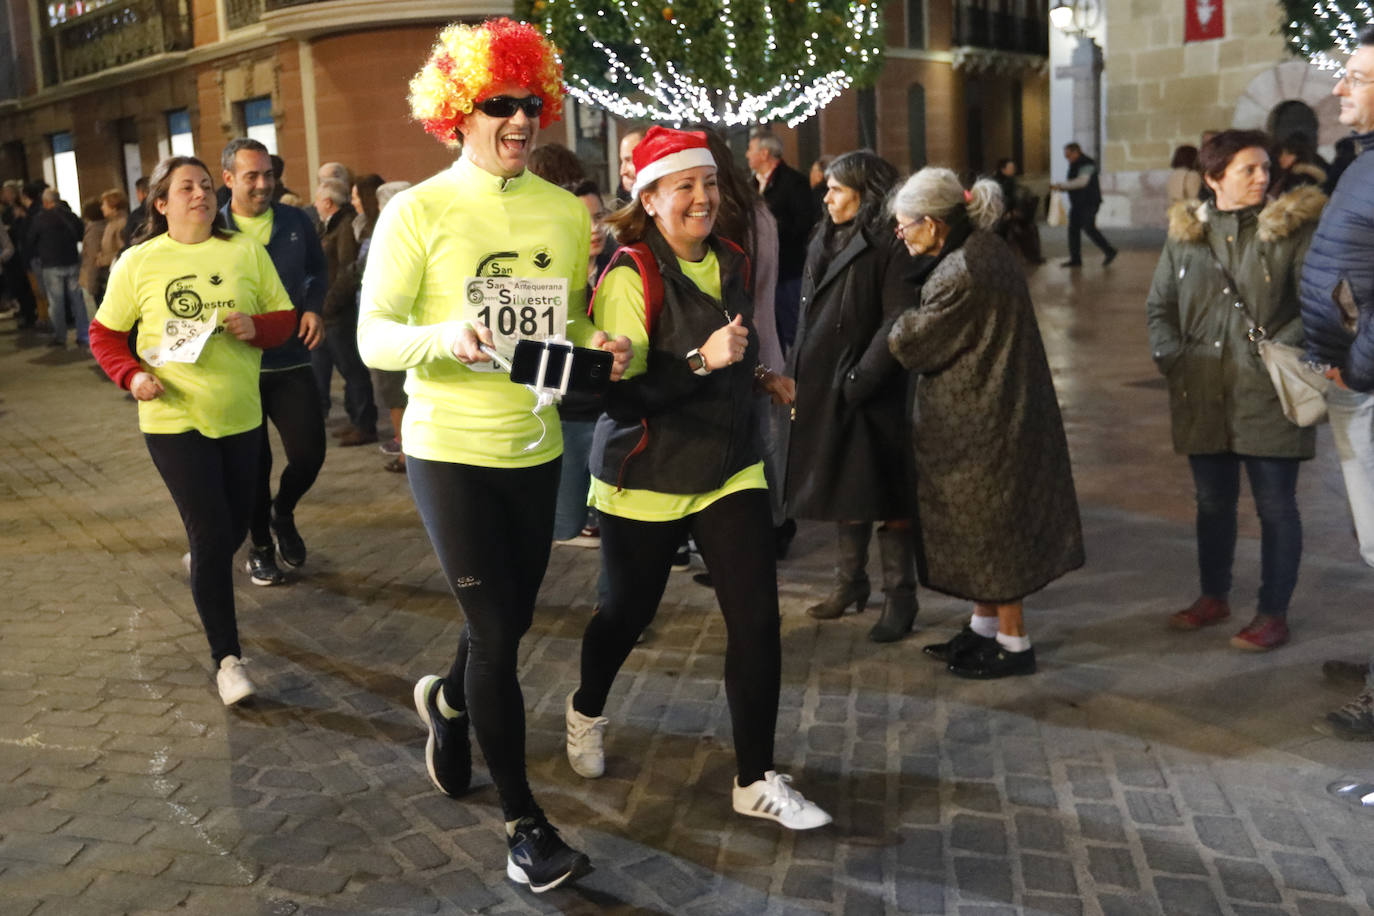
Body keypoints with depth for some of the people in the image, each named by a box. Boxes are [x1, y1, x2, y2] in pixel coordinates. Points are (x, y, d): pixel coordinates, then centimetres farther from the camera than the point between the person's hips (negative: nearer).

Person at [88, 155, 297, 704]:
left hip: (241, 415, 3)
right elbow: (105, 334, 5)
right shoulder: (138, 263, -3)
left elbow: (284, 317, 4)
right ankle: (227, 658, 4)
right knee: (211, 535, -8)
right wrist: (132, 375, -13)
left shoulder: (245, 251, 0)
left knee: (234, 528, 16)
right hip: (174, 418, -3)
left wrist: (258, 327, -17)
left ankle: (205, 574, 52)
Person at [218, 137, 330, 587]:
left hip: (291, 361, 2)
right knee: (254, 463, 8)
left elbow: (318, 270, 16)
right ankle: (260, 547, 30)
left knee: (309, 453, -2)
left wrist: (314, 308, -2)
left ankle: (283, 512, 31)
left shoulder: (296, 222, 1)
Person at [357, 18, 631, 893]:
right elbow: (373, 337, -12)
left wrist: (604, 345, -9)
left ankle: (449, 701, 52)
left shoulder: (567, 212, 2)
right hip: (450, 449, -5)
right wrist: (443, 336, -32)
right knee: (495, 631, -2)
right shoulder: (418, 211, -10)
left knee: (513, 620, 17)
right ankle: (524, 822, 15)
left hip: (536, 448, 5)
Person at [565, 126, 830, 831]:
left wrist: (757, 375, 9)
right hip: (647, 480, -5)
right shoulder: (631, 275, -15)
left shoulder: (730, 263, 6)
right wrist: (704, 360, -31)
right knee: (628, 612, 13)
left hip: (730, 470, 5)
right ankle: (586, 712, 46)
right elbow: (620, 394, -23)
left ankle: (756, 781, 9)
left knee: (756, 620, -4)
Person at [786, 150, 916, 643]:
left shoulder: (889, 247, -11)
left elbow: (896, 325, -18)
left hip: (871, 395, -8)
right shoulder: (825, 242, 12)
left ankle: (899, 597, 11)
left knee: (883, 495, 0)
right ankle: (850, 582, 31)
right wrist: (794, 377, 9)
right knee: (841, 490, 17)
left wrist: (857, 381, -19)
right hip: (822, 392, 8)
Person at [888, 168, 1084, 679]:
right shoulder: (984, 249, 5)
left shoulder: (960, 274, -25)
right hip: (996, 413, 10)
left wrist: (894, 328, 4)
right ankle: (985, 626, 33)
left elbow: (913, 344, -15)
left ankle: (1013, 642, 18)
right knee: (985, 525, 19)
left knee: (988, 527, 4)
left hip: (981, 421, -10)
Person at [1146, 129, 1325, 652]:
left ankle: (1274, 614, 16)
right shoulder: (1185, 233, 6)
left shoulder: (1292, 227, -3)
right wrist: (1172, 358, -1)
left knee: (1276, 506, 4)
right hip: (1203, 397, 3)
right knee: (1212, 502, 15)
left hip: (1268, 397, -3)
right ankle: (1213, 596, 33)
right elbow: (1159, 306, 12)